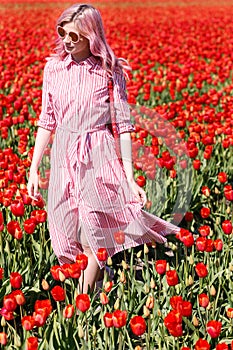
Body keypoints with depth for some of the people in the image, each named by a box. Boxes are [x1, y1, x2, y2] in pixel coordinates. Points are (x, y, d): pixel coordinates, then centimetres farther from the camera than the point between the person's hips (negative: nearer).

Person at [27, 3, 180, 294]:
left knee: (92, 240, -3)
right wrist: (33, 169, 8)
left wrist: (130, 178, -8)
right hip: (63, 156, 4)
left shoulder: (110, 71, -6)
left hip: (98, 155, -3)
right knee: (73, 237, 6)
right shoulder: (53, 67, 4)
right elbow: (46, 121, 10)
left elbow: (123, 125, -4)